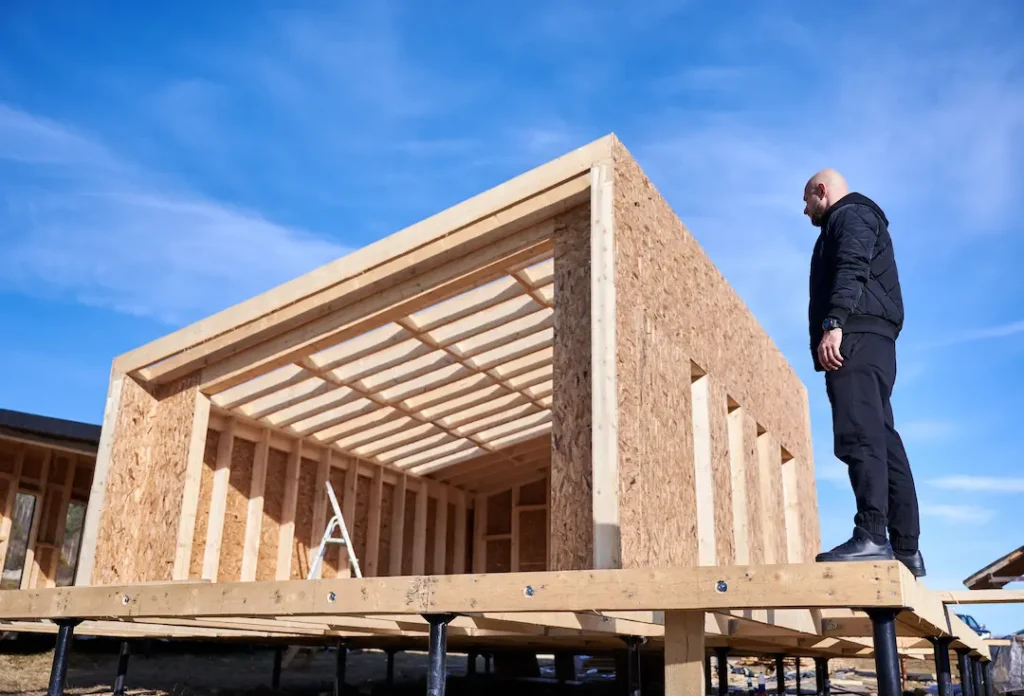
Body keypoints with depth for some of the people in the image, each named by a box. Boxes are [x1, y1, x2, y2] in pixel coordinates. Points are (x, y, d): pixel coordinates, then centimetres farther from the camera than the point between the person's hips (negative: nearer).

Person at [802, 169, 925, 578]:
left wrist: (833, 324, -25)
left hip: (857, 336, -10)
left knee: (859, 436, -20)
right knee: (880, 440, 3)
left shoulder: (850, 214, 5)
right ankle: (906, 550, 1)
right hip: (864, 341, 10)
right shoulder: (850, 222, 34)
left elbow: (851, 271, -14)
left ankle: (872, 538, -28)